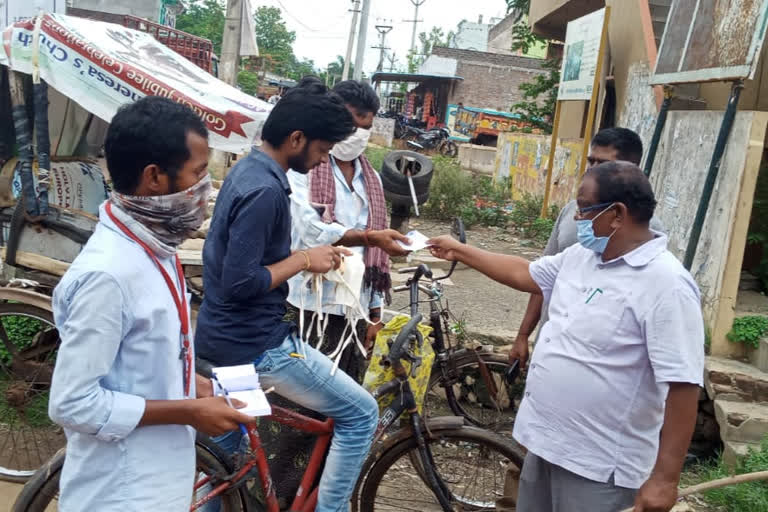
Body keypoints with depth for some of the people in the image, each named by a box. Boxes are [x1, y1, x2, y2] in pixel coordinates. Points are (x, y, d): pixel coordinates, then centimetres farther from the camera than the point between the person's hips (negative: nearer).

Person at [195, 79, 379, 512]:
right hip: (254, 342, -10)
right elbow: (240, 283, -27)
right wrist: (304, 260, -16)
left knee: (226, 439, 26)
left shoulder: (247, 170, 7)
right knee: (361, 414, 0)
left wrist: (305, 254, 8)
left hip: (224, 336, 10)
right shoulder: (265, 190, -24)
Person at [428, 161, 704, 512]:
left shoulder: (665, 284, -23)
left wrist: (664, 478, -23)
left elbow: (683, 385, -24)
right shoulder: (581, 256, 4)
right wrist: (460, 252, 22)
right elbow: (525, 274, 20)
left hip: (597, 466, -8)